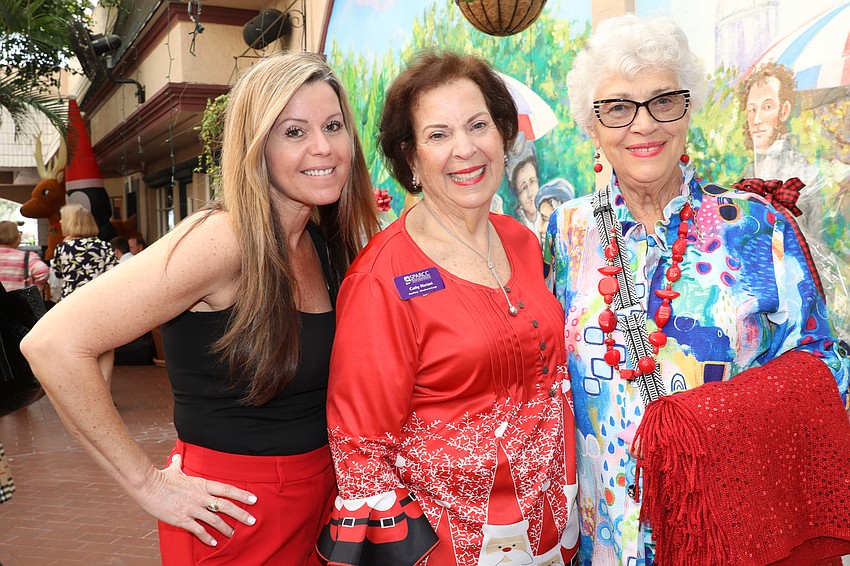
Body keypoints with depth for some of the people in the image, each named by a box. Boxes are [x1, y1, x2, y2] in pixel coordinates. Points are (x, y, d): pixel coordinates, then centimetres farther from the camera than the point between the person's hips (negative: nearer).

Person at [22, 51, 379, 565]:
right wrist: (147, 483, -19)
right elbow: (53, 344, -26)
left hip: (322, 499, 7)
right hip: (237, 514, -6)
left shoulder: (328, 245, 0)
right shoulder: (223, 241, -22)